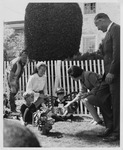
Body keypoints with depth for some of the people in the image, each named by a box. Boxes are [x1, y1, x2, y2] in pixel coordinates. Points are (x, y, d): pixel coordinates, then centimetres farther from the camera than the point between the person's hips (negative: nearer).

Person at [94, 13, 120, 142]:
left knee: (117, 103, -5)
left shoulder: (116, 29, -11)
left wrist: (111, 72, -20)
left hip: (116, 73, -9)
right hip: (112, 73, 9)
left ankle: (117, 132, -1)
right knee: (115, 103, 11)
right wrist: (106, 73, 14)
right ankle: (115, 130, 17)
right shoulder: (110, 31, 17)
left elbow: (117, 52, -19)